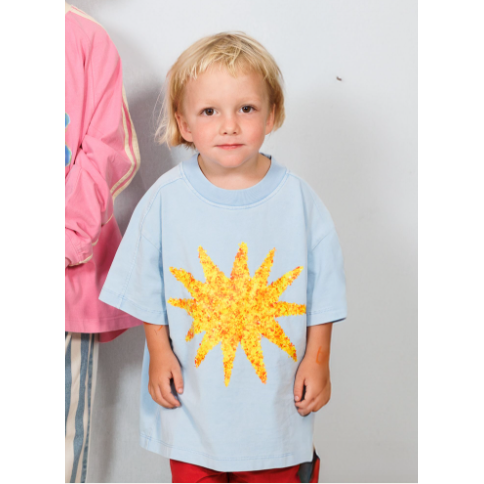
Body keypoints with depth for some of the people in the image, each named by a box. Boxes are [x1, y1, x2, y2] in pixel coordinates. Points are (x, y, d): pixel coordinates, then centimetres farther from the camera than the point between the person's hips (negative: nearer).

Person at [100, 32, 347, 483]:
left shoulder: (298, 199, -8)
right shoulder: (165, 199, -8)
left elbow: (322, 291, -1)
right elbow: (148, 291, 1)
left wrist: (318, 360, -2)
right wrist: (159, 353, -2)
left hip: (275, 392, 0)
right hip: (192, 394, 1)